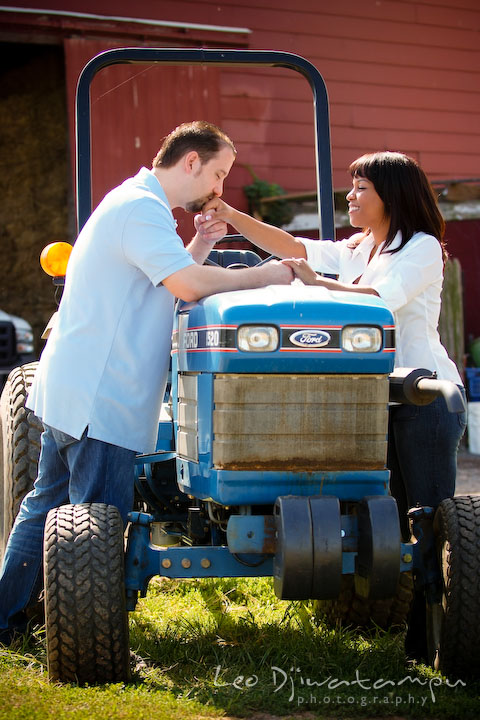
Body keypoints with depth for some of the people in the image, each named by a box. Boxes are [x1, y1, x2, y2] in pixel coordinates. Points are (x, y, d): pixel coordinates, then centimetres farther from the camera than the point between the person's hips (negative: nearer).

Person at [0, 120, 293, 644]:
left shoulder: (135, 205, 21)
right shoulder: (140, 207, -14)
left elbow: (169, 281, 25)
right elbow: (187, 284, -24)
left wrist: (201, 246, 12)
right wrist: (264, 275, -13)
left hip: (69, 387, 11)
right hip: (99, 399, -11)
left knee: (51, 503, 17)